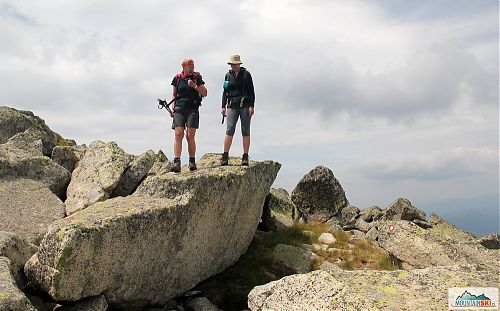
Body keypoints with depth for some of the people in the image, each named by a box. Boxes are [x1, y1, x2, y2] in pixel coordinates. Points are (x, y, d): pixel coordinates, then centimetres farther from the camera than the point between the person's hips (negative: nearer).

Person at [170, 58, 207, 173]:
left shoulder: (197, 77, 7)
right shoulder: (177, 78, 10)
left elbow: (204, 93, 4)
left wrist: (194, 86, -9)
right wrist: (173, 106, 4)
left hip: (193, 110, -1)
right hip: (179, 109, 1)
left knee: (190, 136, -3)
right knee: (178, 134, -10)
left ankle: (192, 161, 9)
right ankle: (176, 162, -13)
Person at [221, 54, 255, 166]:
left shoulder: (246, 74, 3)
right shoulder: (228, 75, 13)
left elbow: (251, 91, 0)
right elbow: (225, 92, 17)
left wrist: (251, 106, -9)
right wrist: (223, 106, 8)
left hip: (245, 105, -2)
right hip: (232, 105, 2)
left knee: (245, 131, -1)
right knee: (230, 130, -9)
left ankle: (245, 157, 2)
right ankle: (225, 156, -9)